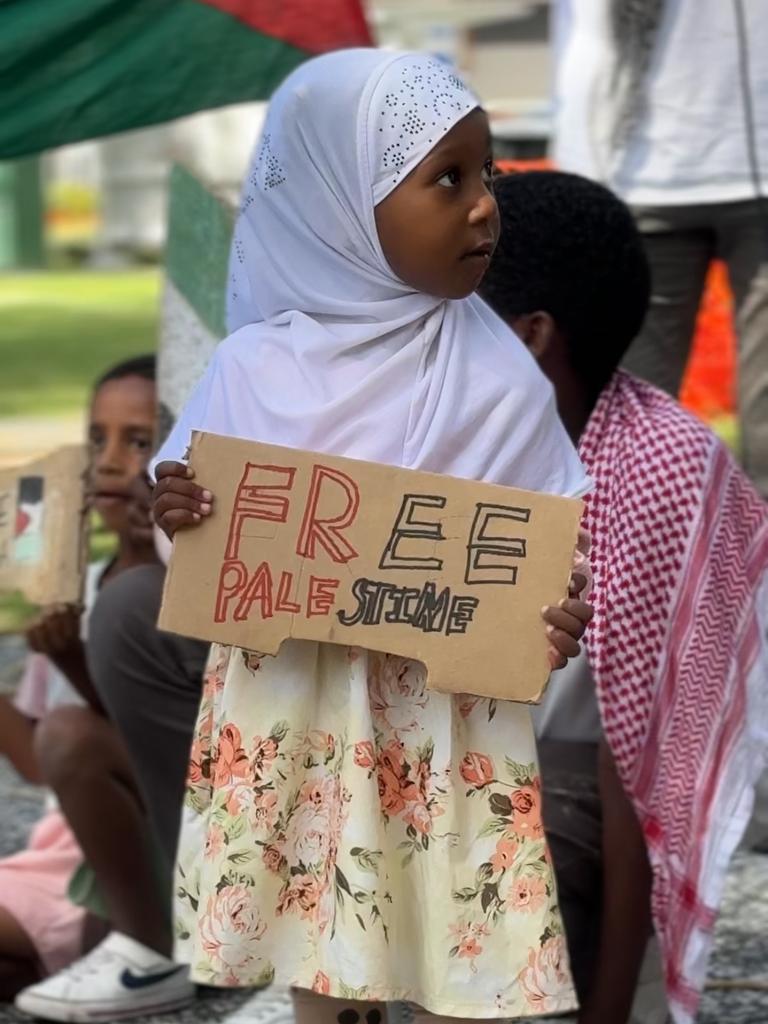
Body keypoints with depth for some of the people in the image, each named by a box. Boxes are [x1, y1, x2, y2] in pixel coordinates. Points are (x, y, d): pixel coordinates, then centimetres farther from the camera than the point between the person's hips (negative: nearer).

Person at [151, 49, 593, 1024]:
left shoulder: (498, 376, -4)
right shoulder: (255, 367, -3)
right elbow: (204, 540, 5)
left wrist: (566, 616, -20)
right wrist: (176, 515, -18)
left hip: (449, 715, -1)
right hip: (293, 710, 1)